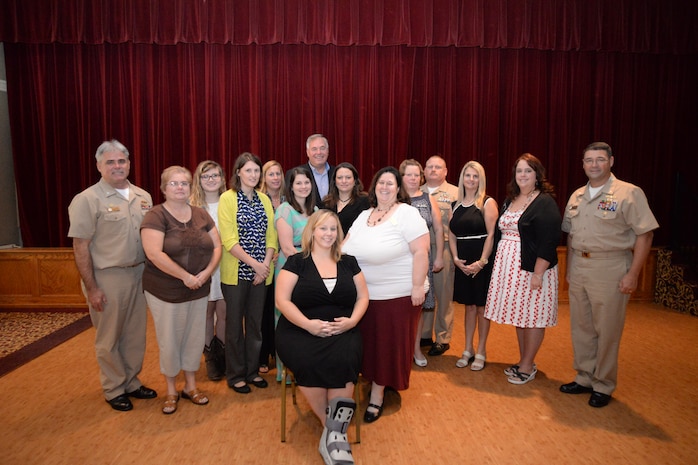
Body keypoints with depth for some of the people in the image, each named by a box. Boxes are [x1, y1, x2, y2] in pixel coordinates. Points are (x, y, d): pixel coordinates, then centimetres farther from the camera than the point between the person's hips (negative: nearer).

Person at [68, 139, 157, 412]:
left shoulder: (143, 197, 7)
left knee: (136, 335, 15)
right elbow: (80, 247, -11)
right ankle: (113, 390, 27)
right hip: (107, 278, -5)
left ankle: (131, 382, 33)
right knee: (109, 338, 9)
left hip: (139, 274, 5)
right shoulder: (88, 200, -10)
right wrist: (91, 288, -13)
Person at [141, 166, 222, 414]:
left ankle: (191, 385, 32)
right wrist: (186, 276, -20)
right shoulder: (155, 216, -10)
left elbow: (217, 246, 5)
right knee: (169, 341, 7)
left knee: (195, 338, 13)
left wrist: (206, 273, -10)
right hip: (165, 291, -4)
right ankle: (171, 391, 27)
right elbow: (154, 254, -21)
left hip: (199, 290, 5)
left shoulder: (201, 215, 6)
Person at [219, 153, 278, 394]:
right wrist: (254, 264, -17)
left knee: (256, 322, 13)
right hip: (236, 272, -4)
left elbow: (271, 236, 6)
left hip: (261, 272, 4)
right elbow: (229, 240, -13)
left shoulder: (264, 199, 9)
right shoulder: (228, 198, -6)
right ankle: (235, 375, 21)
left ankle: (252, 370, 27)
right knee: (235, 324, 7)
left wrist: (266, 264, -9)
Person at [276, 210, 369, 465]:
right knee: (309, 363, -33)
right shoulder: (297, 262, 5)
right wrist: (309, 324, -16)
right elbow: (282, 300, -3)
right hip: (300, 331, -1)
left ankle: (333, 432, -22)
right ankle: (335, 430, -15)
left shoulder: (348, 262, 15)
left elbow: (363, 297, 14)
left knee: (343, 360, -32)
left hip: (342, 332, 2)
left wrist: (352, 320, -7)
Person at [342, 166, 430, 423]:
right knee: (366, 341, 13)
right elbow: (345, 246, 15)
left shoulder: (407, 213, -10)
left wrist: (417, 286, -19)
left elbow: (420, 251, -16)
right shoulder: (363, 216, 12)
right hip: (364, 294, 6)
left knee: (387, 344, 6)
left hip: (396, 295, -6)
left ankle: (377, 396, 21)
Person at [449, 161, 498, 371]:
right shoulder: (456, 205, 10)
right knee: (469, 305, 13)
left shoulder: (487, 203, -5)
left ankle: (481, 352, 19)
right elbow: (451, 234, 10)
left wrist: (481, 262, -17)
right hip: (462, 263, 5)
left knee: (481, 306, 5)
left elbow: (491, 234, -12)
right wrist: (455, 258, -4)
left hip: (482, 262, -4)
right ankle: (468, 349, 25)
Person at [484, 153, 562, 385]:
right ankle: (524, 361, 28)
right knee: (519, 314, 14)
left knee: (532, 316, 3)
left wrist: (538, 273, -22)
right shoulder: (509, 201, 13)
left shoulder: (545, 203, -10)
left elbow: (548, 241, -17)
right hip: (508, 267, 7)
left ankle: (527, 366, 15)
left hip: (532, 268, -7)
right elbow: (500, 233, 15)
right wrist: (498, 265, 10)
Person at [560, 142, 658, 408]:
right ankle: (584, 378, 28)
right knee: (580, 327, 13)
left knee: (606, 330, 2)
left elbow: (645, 234, -10)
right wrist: (569, 269, 12)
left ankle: (603, 386, 18)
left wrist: (633, 274, -15)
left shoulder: (629, 193, -7)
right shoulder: (576, 196, 12)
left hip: (610, 269, -6)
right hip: (578, 268, 6)